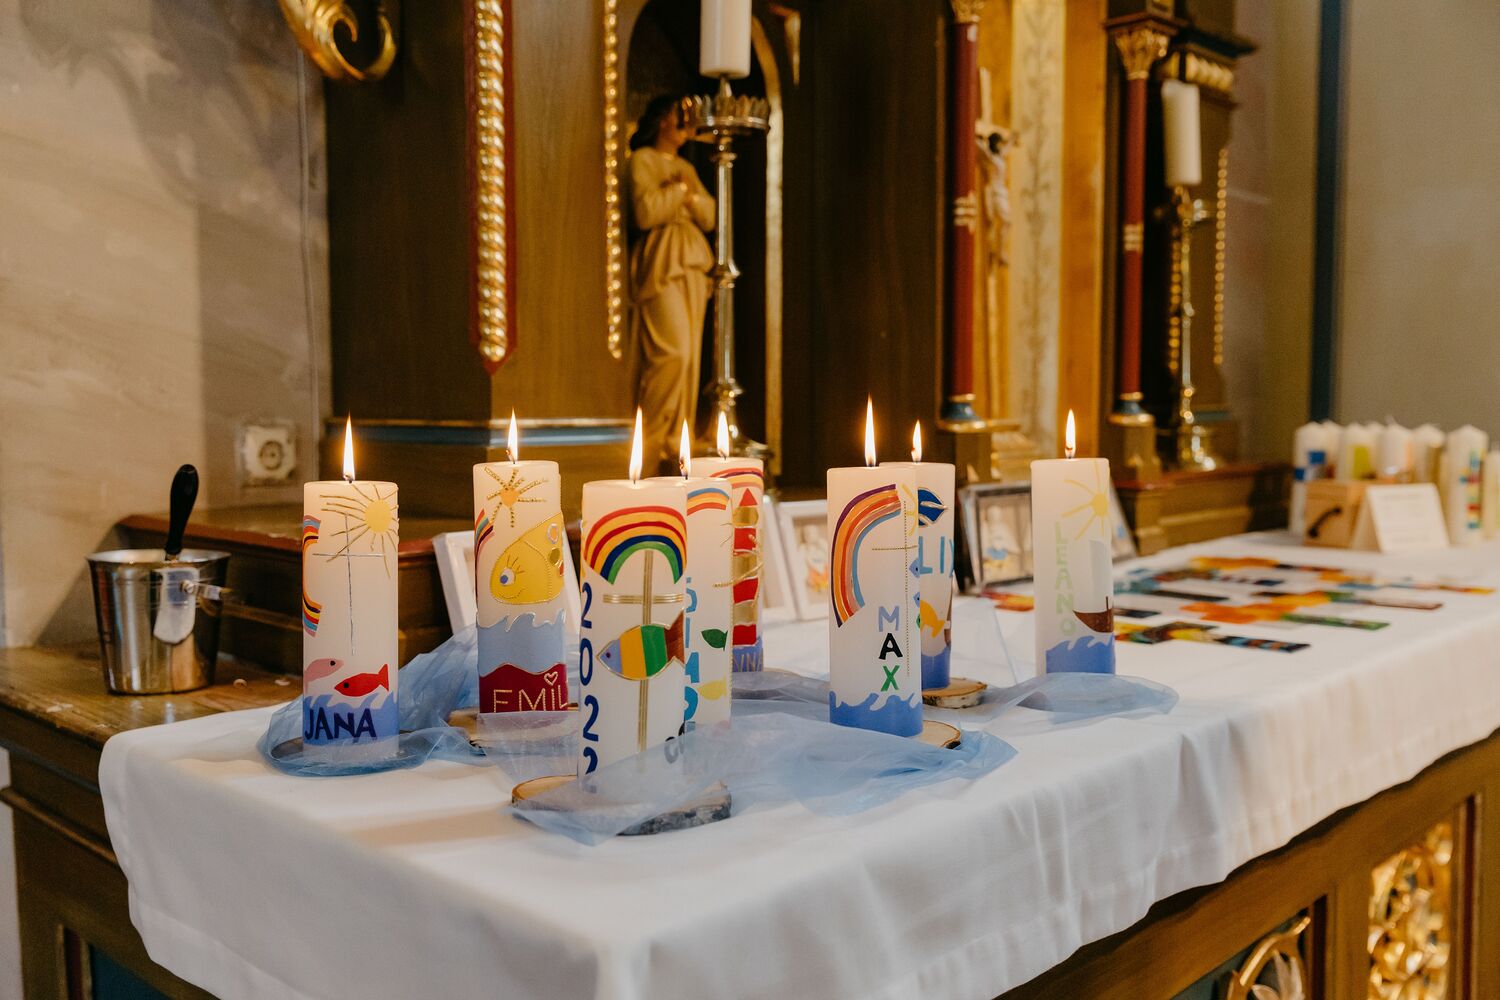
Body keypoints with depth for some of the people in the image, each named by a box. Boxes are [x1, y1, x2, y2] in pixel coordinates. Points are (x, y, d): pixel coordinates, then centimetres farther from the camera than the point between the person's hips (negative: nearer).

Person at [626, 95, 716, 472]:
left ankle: (672, 447, 7)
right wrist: (678, 189, -3)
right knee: (672, 353, -16)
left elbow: (709, 218, 15)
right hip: (660, 263, -7)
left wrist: (690, 194, -2)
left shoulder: (686, 168, 23)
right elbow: (645, 213, -13)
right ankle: (646, 444, -8)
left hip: (693, 264, 7)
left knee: (689, 356, 2)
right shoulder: (641, 160, 1)